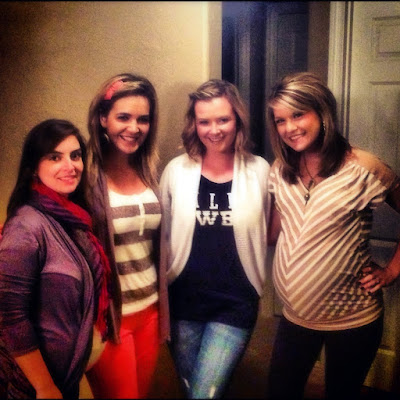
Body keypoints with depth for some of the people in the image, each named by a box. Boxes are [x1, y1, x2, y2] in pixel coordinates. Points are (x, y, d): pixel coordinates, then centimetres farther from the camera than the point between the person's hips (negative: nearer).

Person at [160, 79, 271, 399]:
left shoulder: (260, 171, -6)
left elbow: (266, 232, 6)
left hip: (235, 305, -2)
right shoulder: (176, 171, -4)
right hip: (183, 302, 2)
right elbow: (164, 237, 4)